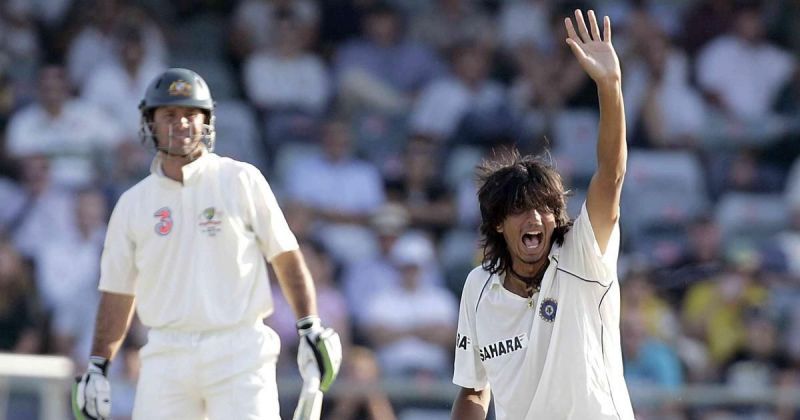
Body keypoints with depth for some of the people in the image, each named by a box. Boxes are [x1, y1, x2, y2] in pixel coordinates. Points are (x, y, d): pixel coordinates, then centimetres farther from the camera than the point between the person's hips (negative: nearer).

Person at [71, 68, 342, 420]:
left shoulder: (242, 181, 4)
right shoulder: (133, 203, 11)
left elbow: (286, 257, 5)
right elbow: (118, 292, 15)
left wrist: (310, 329, -2)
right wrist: (97, 367, 9)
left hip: (239, 351, -3)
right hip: (166, 358, 3)